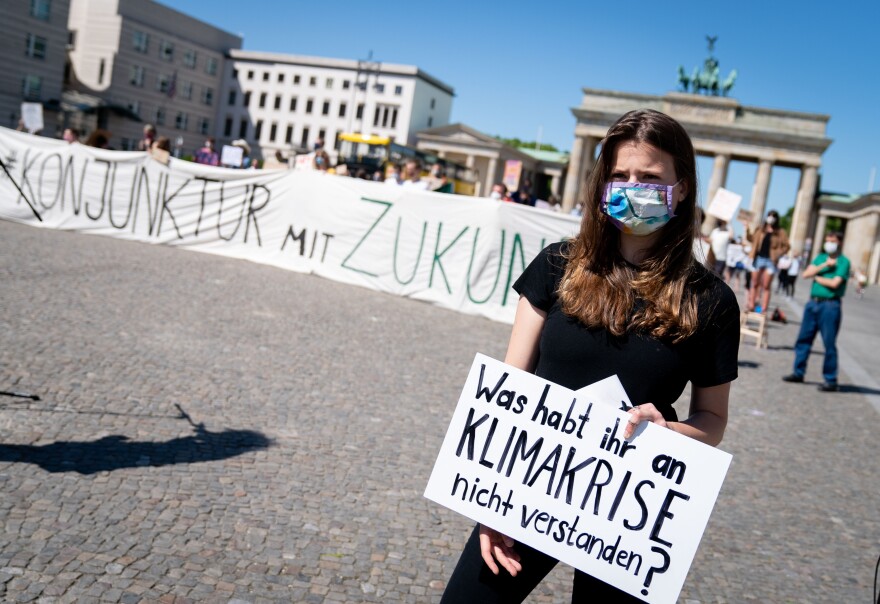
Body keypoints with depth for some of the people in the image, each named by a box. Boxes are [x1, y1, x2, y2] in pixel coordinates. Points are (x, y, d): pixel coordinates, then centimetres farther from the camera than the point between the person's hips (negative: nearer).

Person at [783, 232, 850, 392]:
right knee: (804, 338, 9)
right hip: (813, 302, 6)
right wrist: (825, 265, -8)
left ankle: (831, 380, 4)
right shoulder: (820, 258, 14)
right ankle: (798, 372, 19)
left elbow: (835, 283, -15)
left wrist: (817, 277, -1)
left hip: (830, 305, -6)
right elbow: (806, 274, 1)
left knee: (829, 344, -2)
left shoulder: (843, 261, -4)